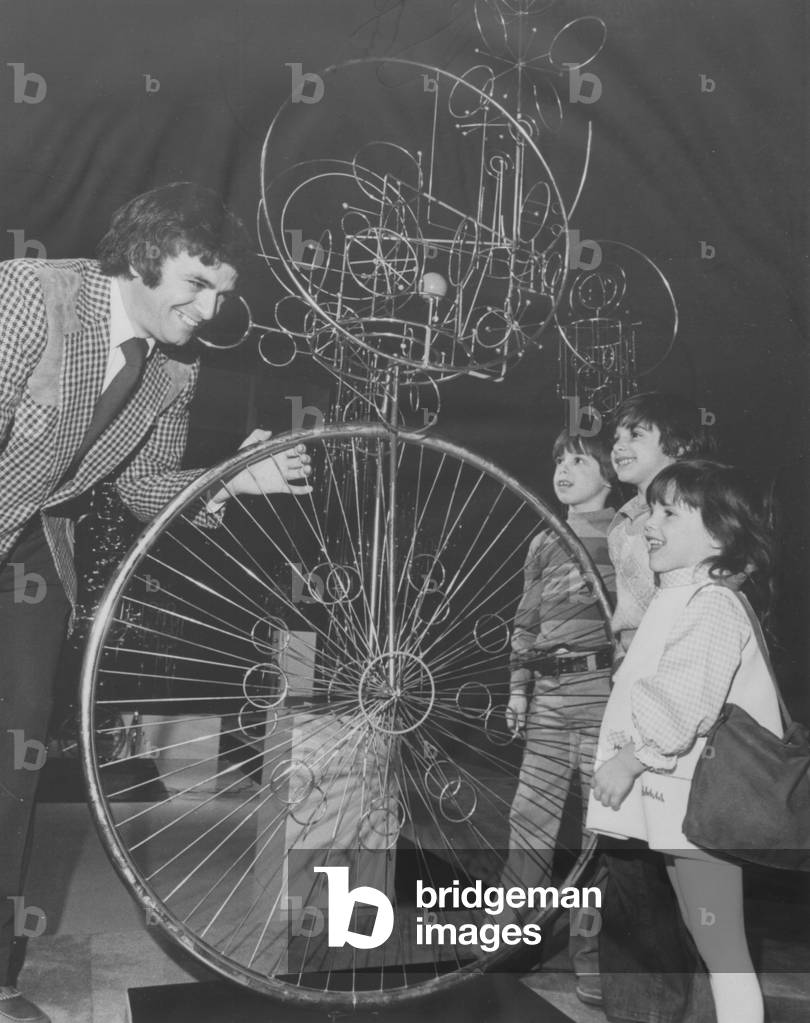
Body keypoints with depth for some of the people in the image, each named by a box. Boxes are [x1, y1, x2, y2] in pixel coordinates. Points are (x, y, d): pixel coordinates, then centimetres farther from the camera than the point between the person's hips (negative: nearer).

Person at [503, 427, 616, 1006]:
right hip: (550, 697, 5)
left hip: (607, 692, -5)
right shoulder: (544, 545, 18)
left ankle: (591, 957, 11)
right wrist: (518, 687, 14)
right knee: (529, 816, 4)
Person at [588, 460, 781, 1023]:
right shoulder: (677, 599, 16)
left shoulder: (711, 605, -16)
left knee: (722, 952, -2)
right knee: (706, 945, 18)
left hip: (700, 802, -10)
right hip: (675, 800, 10)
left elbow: (686, 702, -25)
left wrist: (630, 759, -19)